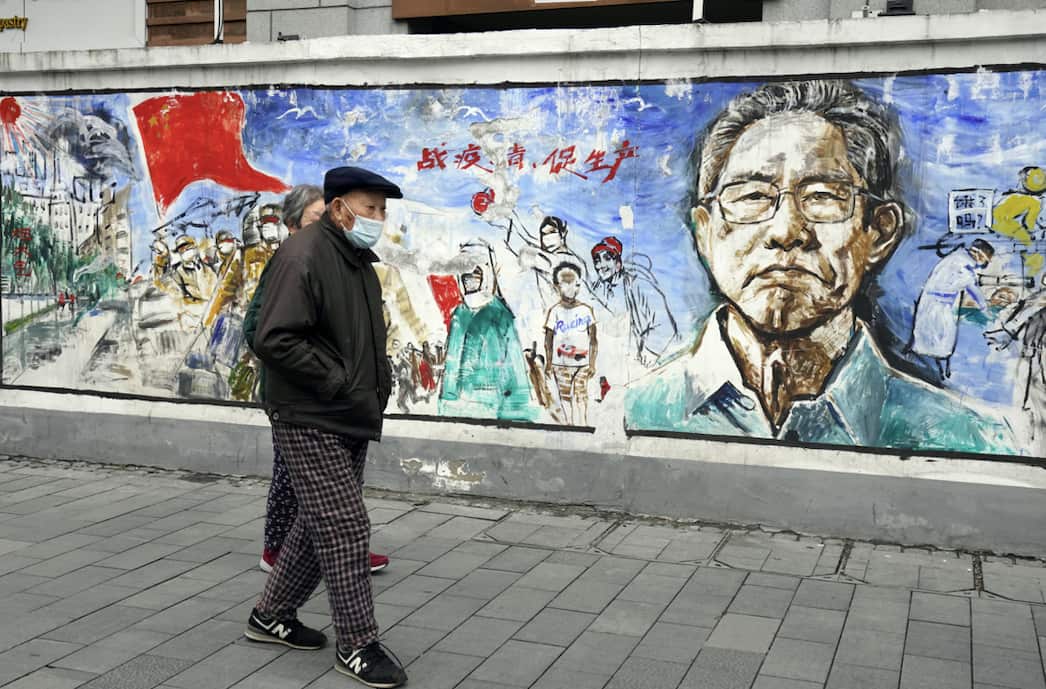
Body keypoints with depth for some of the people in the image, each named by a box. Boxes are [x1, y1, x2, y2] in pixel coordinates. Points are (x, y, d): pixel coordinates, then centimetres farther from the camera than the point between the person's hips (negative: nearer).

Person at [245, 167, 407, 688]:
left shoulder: (359, 261, 14)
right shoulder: (303, 258, -16)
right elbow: (274, 340, -25)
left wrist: (379, 380, 11)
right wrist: (339, 382, -21)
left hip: (351, 420, 10)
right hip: (309, 422, -9)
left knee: (317, 525, 16)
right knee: (345, 529, -6)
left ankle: (271, 616, 32)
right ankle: (357, 646, 5)